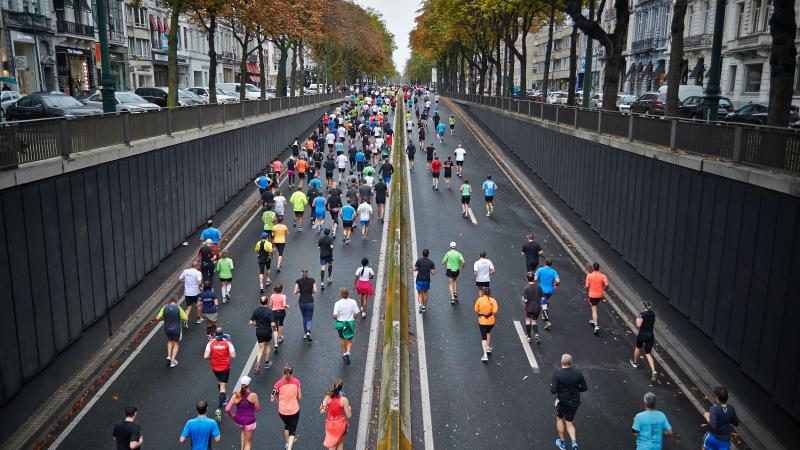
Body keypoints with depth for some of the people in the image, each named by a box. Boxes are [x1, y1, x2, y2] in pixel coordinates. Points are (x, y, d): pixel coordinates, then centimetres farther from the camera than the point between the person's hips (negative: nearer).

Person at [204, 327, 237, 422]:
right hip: (225, 367, -2)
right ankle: (219, 409, -12)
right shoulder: (228, 343, -14)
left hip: (214, 367, 2)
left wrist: (211, 357, 5)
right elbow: (233, 356, -14)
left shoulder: (210, 343, -11)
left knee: (219, 381, 30)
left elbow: (206, 356, -18)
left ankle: (224, 398, 49)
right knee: (223, 387, 1)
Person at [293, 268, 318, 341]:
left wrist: (300, 291, 9)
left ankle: (305, 333, 27)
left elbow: (295, 292, -10)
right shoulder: (312, 280, -4)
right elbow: (315, 291, -9)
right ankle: (308, 332, -17)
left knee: (304, 318, 22)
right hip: (310, 302, -1)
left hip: (301, 302, 1)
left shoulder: (298, 281, -5)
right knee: (309, 319, 9)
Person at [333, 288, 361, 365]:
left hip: (340, 323, 0)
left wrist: (337, 319, 8)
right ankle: (347, 352, -10)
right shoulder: (353, 302, -9)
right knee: (349, 340, 13)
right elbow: (356, 313, -9)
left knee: (342, 338, 24)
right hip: (350, 323, 0)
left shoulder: (337, 303, -13)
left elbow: (334, 316, -14)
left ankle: (344, 353, 34)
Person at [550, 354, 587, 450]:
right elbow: (584, 388, -2)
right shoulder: (578, 373, -9)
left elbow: (553, 390, -20)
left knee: (559, 419, 24)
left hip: (562, 401, -2)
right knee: (569, 423, 18)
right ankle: (574, 441, -5)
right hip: (574, 402, 3)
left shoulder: (557, 374, -18)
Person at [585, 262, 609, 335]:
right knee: (594, 307, 29)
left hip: (592, 295, -3)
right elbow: (606, 284, -18)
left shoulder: (589, 276, -9)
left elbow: (587, 286, -8)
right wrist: (604, 289, 2)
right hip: (600, 295, 3)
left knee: (594, 310, -2)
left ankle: (596, 326, -14)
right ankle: (593, 321, 39)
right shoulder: (602, 276, -6)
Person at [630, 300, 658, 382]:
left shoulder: (642, 314, -16)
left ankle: (635, 362, 47)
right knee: (648, 354, 7)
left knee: (638, 348, 25)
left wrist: (637, 320, -2)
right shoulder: (653, 314, 5)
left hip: (642, 335, -4)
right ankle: (653, 371, -11)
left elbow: (638, 325, -20)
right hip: (650, 335, 4)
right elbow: (653, 325, 14)